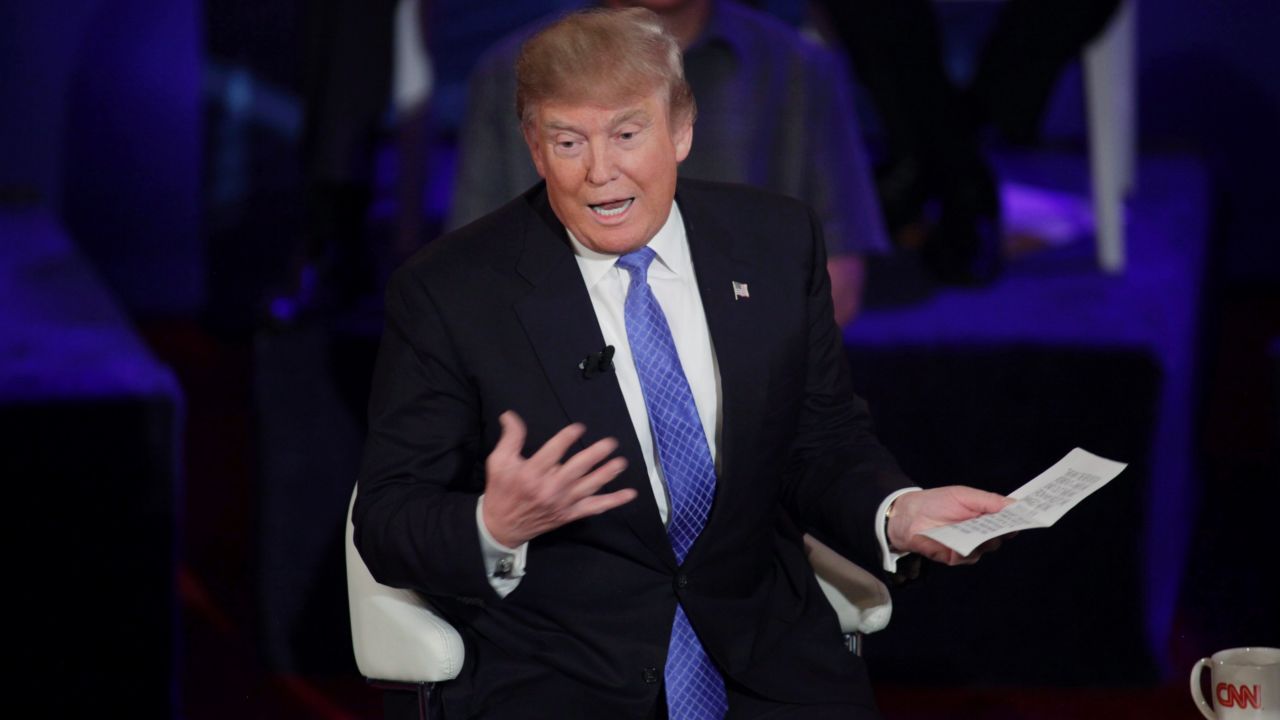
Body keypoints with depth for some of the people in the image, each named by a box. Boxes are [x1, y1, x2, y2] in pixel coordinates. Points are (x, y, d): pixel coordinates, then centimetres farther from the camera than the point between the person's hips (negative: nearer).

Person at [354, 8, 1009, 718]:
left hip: (763, 660, 2)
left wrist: (895, 514, -8)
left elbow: (822, 449, 13)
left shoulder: (778, 242, 7)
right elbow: (387, 521, -3)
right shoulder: (446, 291, -3)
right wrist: (497, 527, -23)